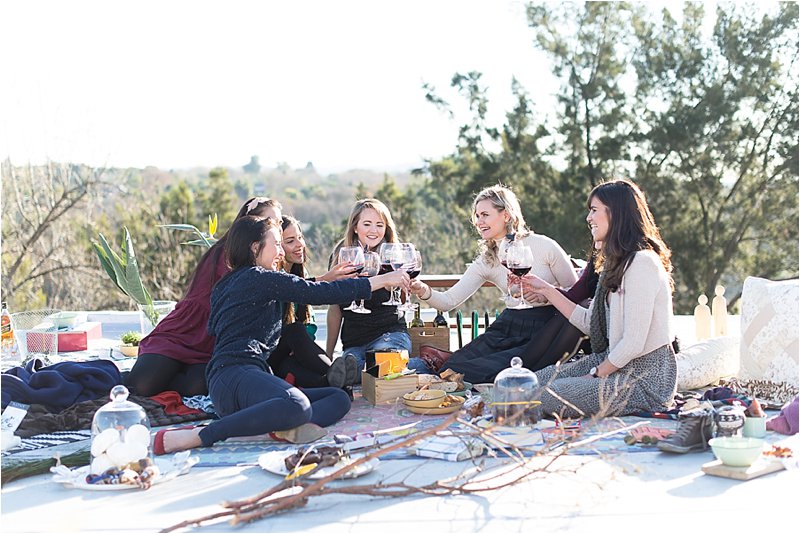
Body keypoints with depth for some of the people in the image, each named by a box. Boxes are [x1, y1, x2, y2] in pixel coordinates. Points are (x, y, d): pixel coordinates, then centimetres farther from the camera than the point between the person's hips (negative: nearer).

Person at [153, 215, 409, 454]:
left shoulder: (225, 285, 30)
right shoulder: (259, 277, 2)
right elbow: (319, 293, -2)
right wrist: (383, 280, 5)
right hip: (235, 373, -10)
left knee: (340, 398, -1)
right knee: (297, 406, -41)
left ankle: (286, 428, -31)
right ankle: (198, 436, -33)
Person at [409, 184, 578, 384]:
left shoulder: (543, 246, -5)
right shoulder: (486, 261, 9)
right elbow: (449, 301, 2)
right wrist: (424, 292, -19)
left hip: (543, 332, -4)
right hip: (508, 328, 4)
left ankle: (445, 361, -3)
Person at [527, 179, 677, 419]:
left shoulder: (642, 262, -19)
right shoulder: (616, 262, 14)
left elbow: (633, 344, -22)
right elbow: (590, 323, 13)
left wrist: (596, 374, -10)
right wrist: (547, 290, 13)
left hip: (646, 375, -9)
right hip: (613, 362, 9)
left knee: (547, 397, -22)